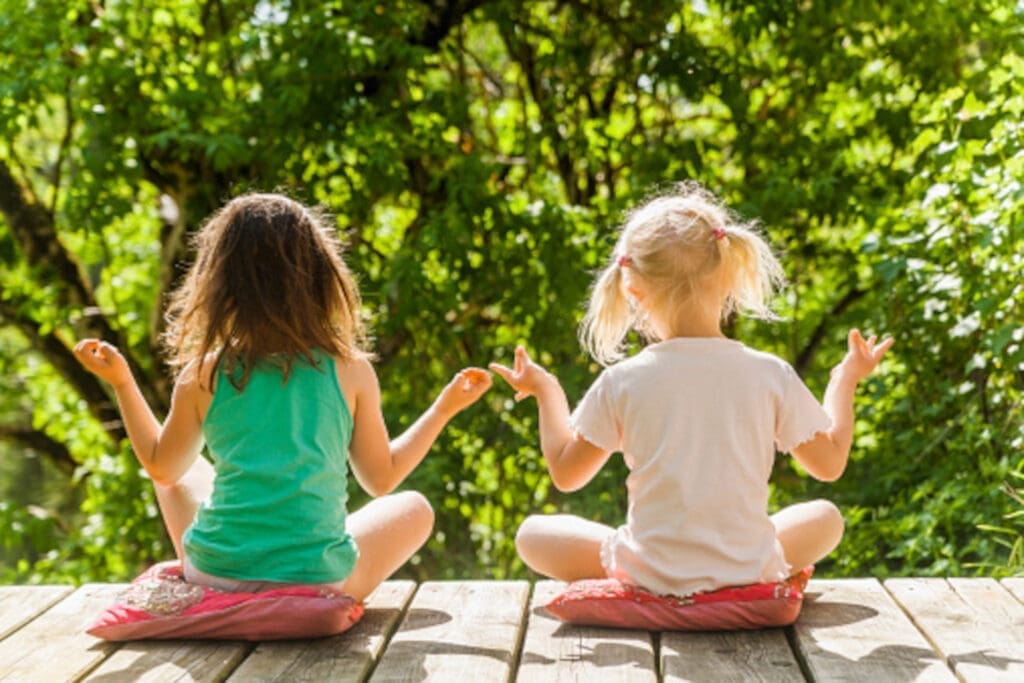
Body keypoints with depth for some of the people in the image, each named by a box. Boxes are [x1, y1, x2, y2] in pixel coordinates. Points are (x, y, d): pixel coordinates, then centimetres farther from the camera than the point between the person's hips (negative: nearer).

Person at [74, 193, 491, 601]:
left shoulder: (204, 375, -4)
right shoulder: (351, 371, -6)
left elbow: (163, 468, 13)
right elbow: (382, 479, 7)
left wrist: (121, 382, 23)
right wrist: (445, 408, 17)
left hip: (215, 576, 1)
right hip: (319, 584, -1)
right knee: (414, 508, 24)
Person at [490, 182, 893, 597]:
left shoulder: (623, 382, -9)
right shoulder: (771, 375, -7)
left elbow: (566, 474, 3)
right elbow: (830, 463, 7)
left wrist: (546, 392, 18)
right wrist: (845, 380, 21)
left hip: (649, 573, -1)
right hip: (750, 570, 2)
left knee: (531, 534, 17)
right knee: (825, 517, 29)